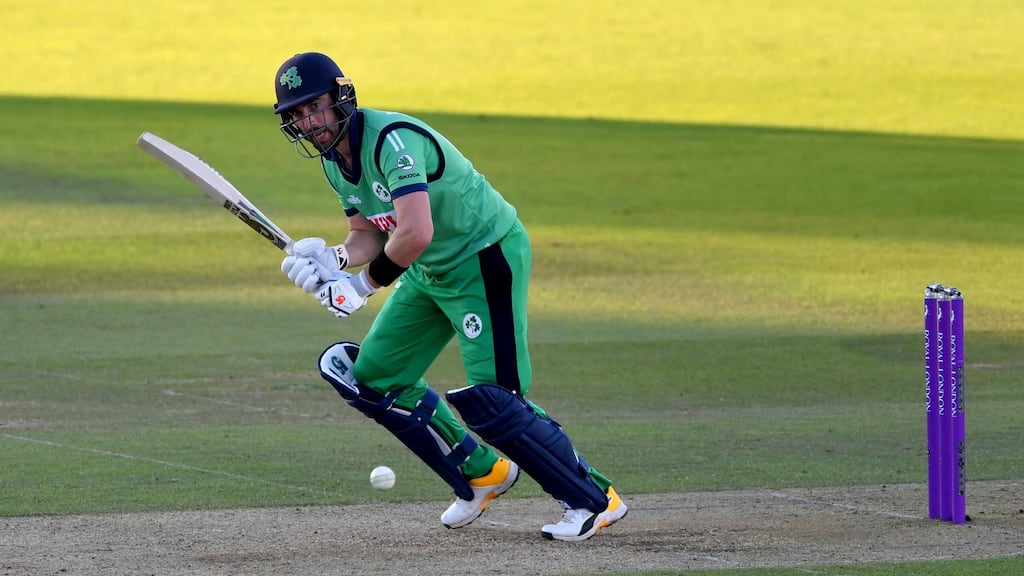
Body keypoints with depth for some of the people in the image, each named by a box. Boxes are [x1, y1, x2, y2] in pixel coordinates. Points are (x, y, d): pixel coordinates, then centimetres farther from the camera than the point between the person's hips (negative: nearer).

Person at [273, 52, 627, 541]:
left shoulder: (390, 139, -27)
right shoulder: (333, 161, 4)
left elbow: (415, 233, -36)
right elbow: (369, 233, 13)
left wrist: (364, 284, -22)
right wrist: (336, 259, -9)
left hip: (486, 257, -10)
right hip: (429, 273, 10)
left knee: (489, 399, -18)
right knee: (373, 377, 10)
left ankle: (595, 499, -6)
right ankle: (481, 473, 23)